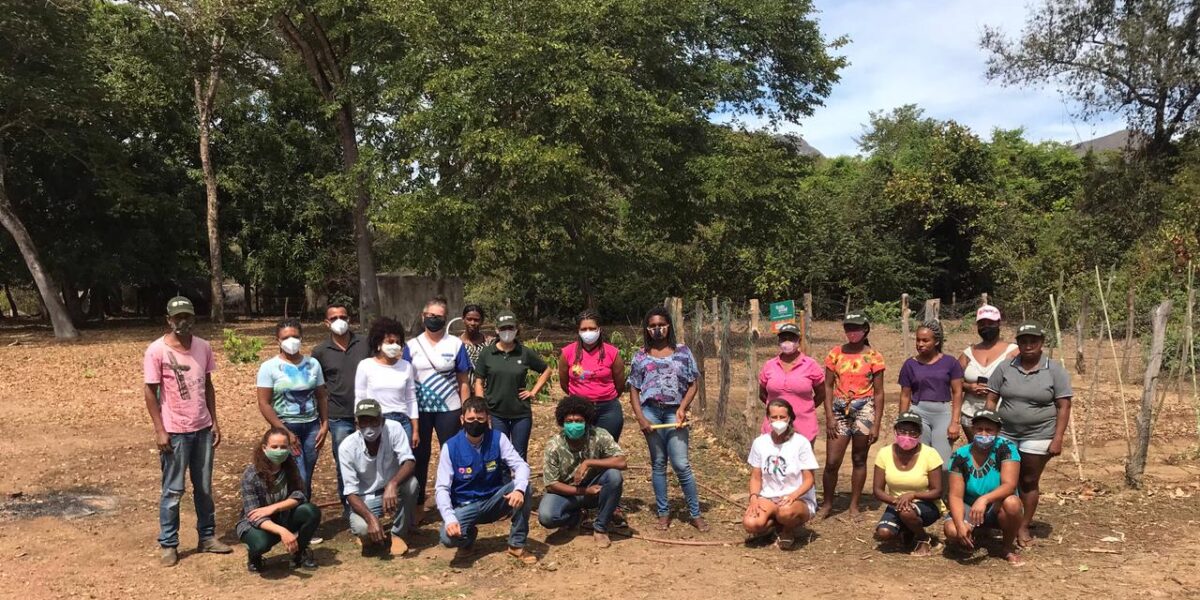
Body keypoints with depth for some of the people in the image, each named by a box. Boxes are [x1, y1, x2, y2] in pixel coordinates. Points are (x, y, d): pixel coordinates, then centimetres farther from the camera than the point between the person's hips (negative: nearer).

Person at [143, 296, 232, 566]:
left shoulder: (203, 347, 4)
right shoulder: (156, 350, -10)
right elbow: (150, 392, -8)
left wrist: (214, 422, 8)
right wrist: (159, 430, -12)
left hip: (203, 429, 5)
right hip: (175, 431, -5)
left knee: (204, 487, 13)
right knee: (173, 490, 4)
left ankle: (207, 537, 24)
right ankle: (167, 544, 16)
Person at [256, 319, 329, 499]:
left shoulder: (312, 364, 7)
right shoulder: (269, 367, -4)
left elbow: (322, 396, 12)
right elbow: (264, 404, -8)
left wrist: (325, 424, 1)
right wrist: (284, 431, -14)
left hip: (312, 426, 4)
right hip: (287, 427, -3)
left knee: (307, 479, 6)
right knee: (299, 479, -11)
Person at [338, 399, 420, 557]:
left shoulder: (394, 428, -19)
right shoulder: (347, 448, -19)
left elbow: (409, 463, -26)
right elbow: (351, 492, -18)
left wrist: (392, 484, -46)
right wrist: (371, 518, -34)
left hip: (393, 490, 2)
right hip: (366, 499, -1)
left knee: (411, 483, -31)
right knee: (361, 528, -32)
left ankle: (397, 534, -7)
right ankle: (372, 538, 8)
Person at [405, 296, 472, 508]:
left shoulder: (455, 344, 0)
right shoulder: (412, 346, 4)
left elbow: (463, 381, 2)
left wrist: (466, 410, -2)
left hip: (448, 409, -1)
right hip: (420, 409, 1)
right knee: (420, 455, 9)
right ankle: (418, 504, 19)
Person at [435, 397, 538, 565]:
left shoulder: (498, 439, -9)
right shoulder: (451, 447, -13)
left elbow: (521, 466, -16)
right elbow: (442, 488, -13)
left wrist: (519, 489, -38)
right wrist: (449, 518, -30)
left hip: (494, 501, 2)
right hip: (466, 507, -1)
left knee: (524, 487, -27)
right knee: (449, 537, -31)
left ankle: (517, 545, -10)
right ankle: (468, 538, 8)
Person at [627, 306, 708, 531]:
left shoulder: (682, 351, 5)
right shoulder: (641, 356, 6)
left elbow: (693, 384, 4)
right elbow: (634, 390, 6)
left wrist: (683, 408, -10)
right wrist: (640, 417, -5)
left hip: (674, 412, -1)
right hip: (651, 411, 1)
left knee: (681, 464, -4)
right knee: (658, 463, 9)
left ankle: (695, 513, 8)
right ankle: (663, 513, 18)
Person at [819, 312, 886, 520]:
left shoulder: (874, 357, 0)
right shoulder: (835, 354, 4)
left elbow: (879, 393, 0)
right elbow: (828, 386, 4)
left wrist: (876, 425, -4)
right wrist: (829, 416, -5)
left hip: (864, 410, -1)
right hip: (840, 410, 1)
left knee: (859, 460, 7)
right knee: (832, 462, -2)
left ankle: (854, 506, 20)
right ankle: (827, 503, 17)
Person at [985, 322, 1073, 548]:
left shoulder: (1055, 371, -4)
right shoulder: (1005, 368, 2)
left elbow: (1063, 407, -5)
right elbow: (991, 400, 4)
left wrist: (1057, 439, -11)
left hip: (1038, 436, -2)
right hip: (1005, 434, 2)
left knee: (1029, 482, 6)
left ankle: (1024, 528, 17)